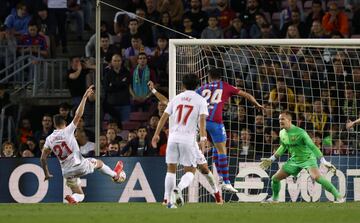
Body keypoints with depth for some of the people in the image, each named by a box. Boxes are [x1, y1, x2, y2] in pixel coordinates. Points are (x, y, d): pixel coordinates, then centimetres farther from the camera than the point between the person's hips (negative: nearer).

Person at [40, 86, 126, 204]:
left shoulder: (49, 139, 0)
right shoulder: (67, 131, -13)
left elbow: (43, 158, 3)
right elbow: (78, 115, -17)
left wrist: (46, 174, 16)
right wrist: (85, 97, -12)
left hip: (67, 171, 3)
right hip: (79, 165, -3)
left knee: (79, 195, 14)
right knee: (99, 163, 28)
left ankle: (72, 199, -20)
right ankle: (115, 175, 49)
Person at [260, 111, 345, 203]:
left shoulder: (299, 132, -23)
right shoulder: (282, 133, -1)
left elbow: (312, 146, -23)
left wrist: (324, 161, -28)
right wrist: (271, 159, 22)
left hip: (308, 158, -7)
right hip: (294, 160, 7)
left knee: (316, 177, -32)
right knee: (275, 178, 5)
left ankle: (338, 196, -27)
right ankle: (274, 198, 32)